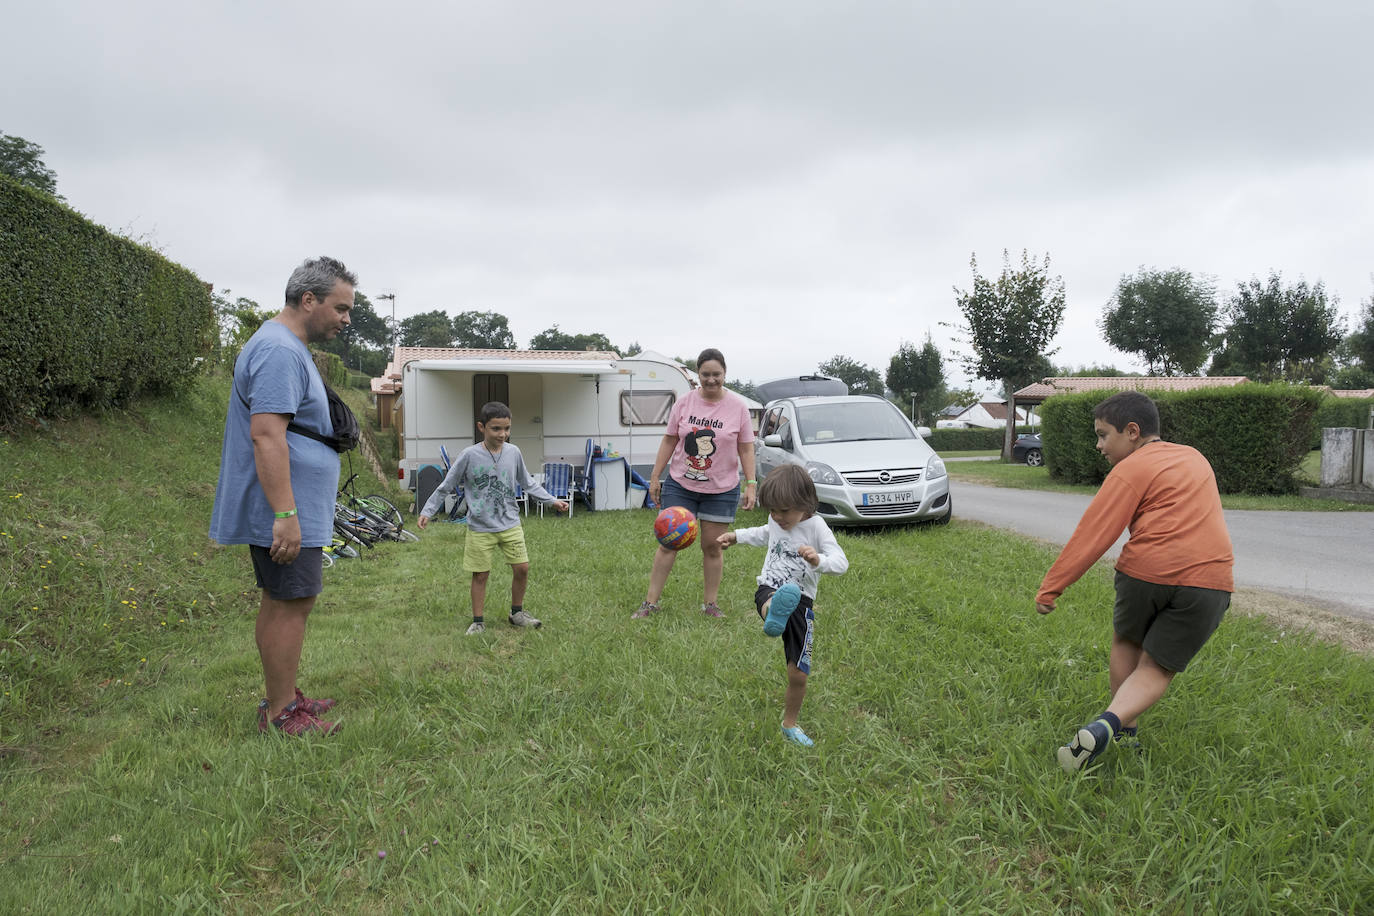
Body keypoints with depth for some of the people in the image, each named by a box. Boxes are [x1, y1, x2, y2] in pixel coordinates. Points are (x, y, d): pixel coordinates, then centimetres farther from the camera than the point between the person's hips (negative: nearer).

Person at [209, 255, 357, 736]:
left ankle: (283, 697, 26)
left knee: (280, 602, 15)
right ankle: (279, 714, 6)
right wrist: (285, 514, -27)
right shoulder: (280, 350, -17)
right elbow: (266, 435, -25)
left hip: (288, 514, 11)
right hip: (286, 516, -11)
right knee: (292, 605, -4)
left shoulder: (285, 347, 18)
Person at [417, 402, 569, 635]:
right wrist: (427, 511, -4)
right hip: (480, 528, -3)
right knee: (480, 575, 5)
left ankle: (517, 613, 25)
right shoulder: (469, 455, -11)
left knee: (522, 568, 3)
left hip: (510, 524, 3)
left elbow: (528, 484, 12)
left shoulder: (513, 452, -2)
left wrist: (552, 500, 8)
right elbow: (446, 486, -1)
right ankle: (477, 621, 21)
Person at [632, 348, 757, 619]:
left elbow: (746, 449, -1)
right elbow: (669, 440, 5)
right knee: (668, 544, 2)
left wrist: (751, 484, -7)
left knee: (712, 547, 6)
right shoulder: (684, 403, -1)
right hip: (680, 485, 1)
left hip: (721, 490, -1)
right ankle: (651, 602, 11)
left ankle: (710, 604, 20)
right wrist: (655, 477, 3)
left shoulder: (738, 406, -4)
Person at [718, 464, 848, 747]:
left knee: (798, 675, 3)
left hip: (801, 601, -2)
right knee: (773, 601, -40)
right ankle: (774, 617, -77)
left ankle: (790, 724, 27)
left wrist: (818, 560, -40)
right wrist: (735, 536, 28)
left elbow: (841, 562, -21)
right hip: (769, 591, 2)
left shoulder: (816, 526, -11)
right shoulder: (776, 521, 5)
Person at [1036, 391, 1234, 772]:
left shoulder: (1133, 469, 0)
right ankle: (1106, 726, -15)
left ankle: (1125, 732, 24)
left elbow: (1093, 533, -7)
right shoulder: (1195, 458, 22)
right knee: (1156, 669, 9)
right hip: (1210, 579, 5)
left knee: (1126, 642, 24)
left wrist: (1050, 587, -6)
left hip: (1148, 567, -4)